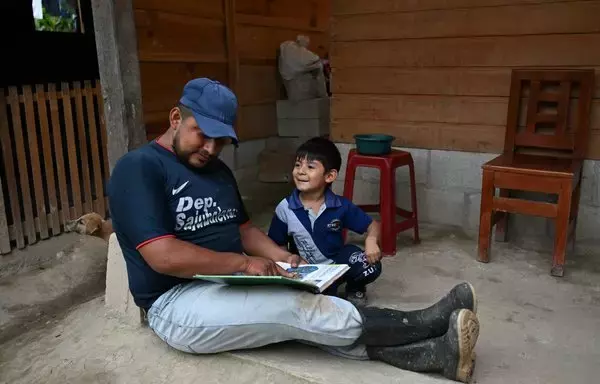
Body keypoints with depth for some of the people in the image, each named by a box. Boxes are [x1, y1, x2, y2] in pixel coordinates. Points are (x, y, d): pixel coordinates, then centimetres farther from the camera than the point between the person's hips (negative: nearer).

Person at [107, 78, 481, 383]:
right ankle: (422, 323, -15)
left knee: (304, 314, -14)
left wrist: (282, 257, -3)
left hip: (231, 284, 7)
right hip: (177, 302, -7)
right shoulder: (138, 168, -13)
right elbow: (163, 256, -22)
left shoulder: (218, 170, 14)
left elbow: (244, 228, 17)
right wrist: (243, 262, -19)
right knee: (299, 308, -23)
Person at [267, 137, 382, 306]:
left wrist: (371, 240, -24)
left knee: (371, 266, -24)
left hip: (338, 261, 1)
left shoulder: (341, 206, -11)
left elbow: (372, 225, -2)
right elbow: (278, 246, -1)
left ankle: (355, 288, 12)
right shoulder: (285, 208, -13)